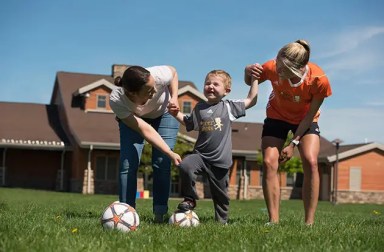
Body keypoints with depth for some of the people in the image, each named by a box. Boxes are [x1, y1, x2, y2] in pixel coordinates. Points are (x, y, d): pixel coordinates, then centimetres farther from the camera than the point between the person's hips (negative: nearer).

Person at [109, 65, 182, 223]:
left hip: (164, 113, 1)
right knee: (128, 163, -14)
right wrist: (171, 154, -37)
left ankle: (160, 215, -4)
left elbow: (173, 71, -13)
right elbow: (144, 130, -36)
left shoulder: (158, 76, -39)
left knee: (162, 164, -10)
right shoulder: (116, 100, -39)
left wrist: (174, 98, -23)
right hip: (131, 117, 0)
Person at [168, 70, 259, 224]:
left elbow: (251, 100, 7)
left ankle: (222, 221, 29)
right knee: (185, 166, -29)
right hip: (200, 155, 1)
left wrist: (254, 79, 6)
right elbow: (189, 123, 24)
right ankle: (189, 199, -9)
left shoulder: (229, 107, 2)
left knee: (220, 194, 9)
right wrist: (176, 114, 11)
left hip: (220, 160, -1)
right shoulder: (199, 108, 8)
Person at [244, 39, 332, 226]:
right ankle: (273, 221, -10)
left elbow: (310, 114, -18)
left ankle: (309, 222, -13)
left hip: (305, 121, -1)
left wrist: (294, 143, -18)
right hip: (277, 116, 1)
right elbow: (250, 83, -9)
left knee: (310, 162, -20)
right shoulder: (272, 68, -32)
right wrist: (249, 73, -34)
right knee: (269, 162, -15)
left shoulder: (319, 80, -34)